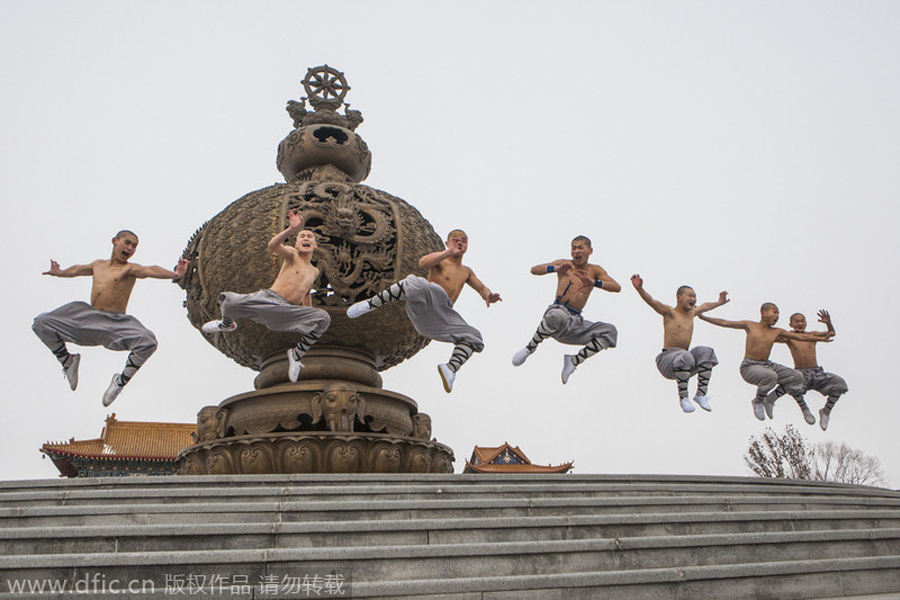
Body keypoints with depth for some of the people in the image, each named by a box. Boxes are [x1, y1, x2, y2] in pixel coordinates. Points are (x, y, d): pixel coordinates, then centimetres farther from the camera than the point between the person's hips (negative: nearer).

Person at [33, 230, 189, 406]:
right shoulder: (98, 265, 16)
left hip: (115, 324, -5)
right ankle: (67, 362, 20)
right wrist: (59, 272, 57)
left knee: (148, 342, -34)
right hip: (89, 319, 5)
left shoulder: (130, 268, -1)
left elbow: (148, 271, -22)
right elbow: (77, 269, 38)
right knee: (42, 323, -1)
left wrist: (174, 274, -42)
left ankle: (121, 380, -9)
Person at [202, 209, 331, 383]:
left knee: (323, 318, -23)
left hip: (287, 312, 3)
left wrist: (309, 321, 40)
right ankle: (227, 324, 17)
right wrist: (291, 229, -32)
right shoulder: (291, 255, 6)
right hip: (267, 299, -3)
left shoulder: (314, 271, 24)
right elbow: (273, 246, -16)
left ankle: (297, 354, -2)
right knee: (228, 302, -25)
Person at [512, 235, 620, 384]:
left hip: (575, 321, 4)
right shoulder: (565, 264, 11)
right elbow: (534, 270, 1)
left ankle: (575, 360, -8)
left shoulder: (595, 270, 15)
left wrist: (593, 283, -17)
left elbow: (617, 287, 0)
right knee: (558, 316, -41)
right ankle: (530, 348, -17)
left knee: (610, 331, -13)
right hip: (558, 309, -4)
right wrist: (557, 269, -17)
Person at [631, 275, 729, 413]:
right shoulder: (670, 312, -3)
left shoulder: (691, 313, 18)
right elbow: (651, 301, -19)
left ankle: (701, 394, -13)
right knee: (685, 356, -36)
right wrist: (639, 288, -36)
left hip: (685, 365, 7)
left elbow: (704, 306, 40)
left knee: (706, 352, -15)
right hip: (667, 361, -7)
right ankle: (683, 397, -21)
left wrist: (719, 302, 54)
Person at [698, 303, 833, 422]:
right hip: (749, 367, -5)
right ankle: (758, 402, -7)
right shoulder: (750, 326, 2)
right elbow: (724, 323, 5)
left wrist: (819, 338, -1)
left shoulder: (777, 332, 10)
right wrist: (702, 316, 4)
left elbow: (800, 336, 9)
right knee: (770, 376, -35)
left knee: (797, 377, -7)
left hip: (767, 365, 5)